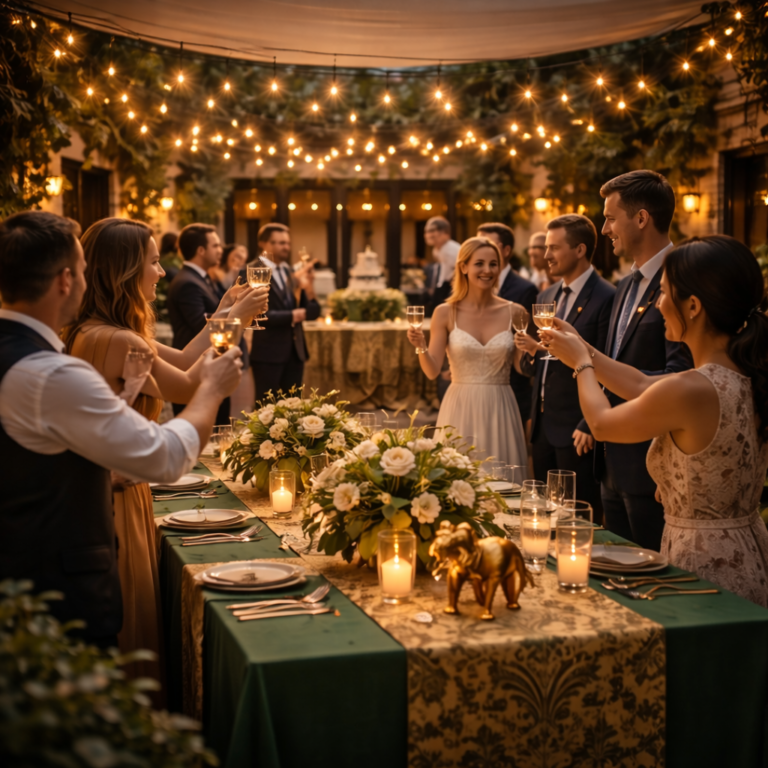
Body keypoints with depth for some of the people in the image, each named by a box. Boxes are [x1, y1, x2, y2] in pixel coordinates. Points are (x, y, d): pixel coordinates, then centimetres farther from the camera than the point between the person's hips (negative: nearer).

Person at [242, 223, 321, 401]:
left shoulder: (291, 272, 11)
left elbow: (313, 312, 8)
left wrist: (308, 288, -9)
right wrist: (292, 316, -11)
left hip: (295, 351, 6)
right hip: (268, 352, -6)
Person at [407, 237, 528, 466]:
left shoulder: (514, 313, 2)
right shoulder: (445, 313, 0)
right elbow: (432, 370, -3)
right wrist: (421, 347, -21)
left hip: (500, 410, 1)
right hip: (460, 410, -1)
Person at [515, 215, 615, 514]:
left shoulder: (606, 298, -11)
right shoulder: (546, 297, 14)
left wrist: (589, 426, -17)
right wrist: (532, 352, -4)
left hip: (577, 431, -7)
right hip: (543, 427, 8)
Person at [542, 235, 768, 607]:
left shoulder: (689, 391, -26)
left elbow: (601, 422, -7)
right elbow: (643, 386, 13)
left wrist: (581, 363, 10)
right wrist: (585, 350, 18)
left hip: (704, 564, -8)